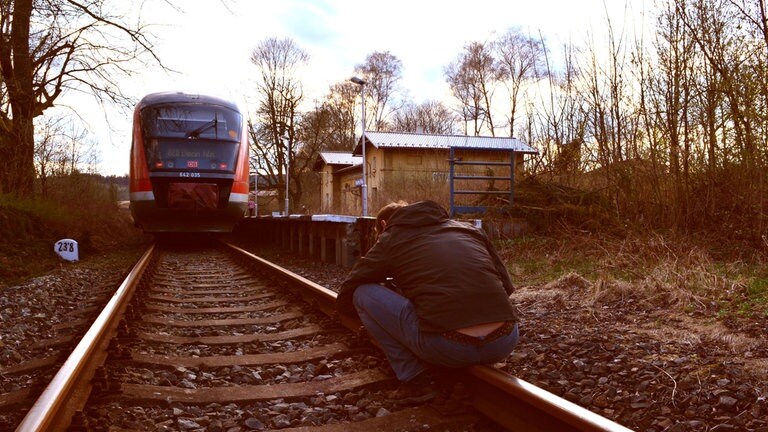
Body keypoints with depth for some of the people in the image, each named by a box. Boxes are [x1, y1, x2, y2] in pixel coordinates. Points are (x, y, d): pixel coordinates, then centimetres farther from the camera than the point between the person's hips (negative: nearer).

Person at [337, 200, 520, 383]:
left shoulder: (391, 239, 16)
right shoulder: (468, 228, 25)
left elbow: (345, 298, 22)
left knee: (363, 293, 13)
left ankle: (412, 371, 10)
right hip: (505, 342, 5)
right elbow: (506, 285, 28)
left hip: (447, 348, -5)